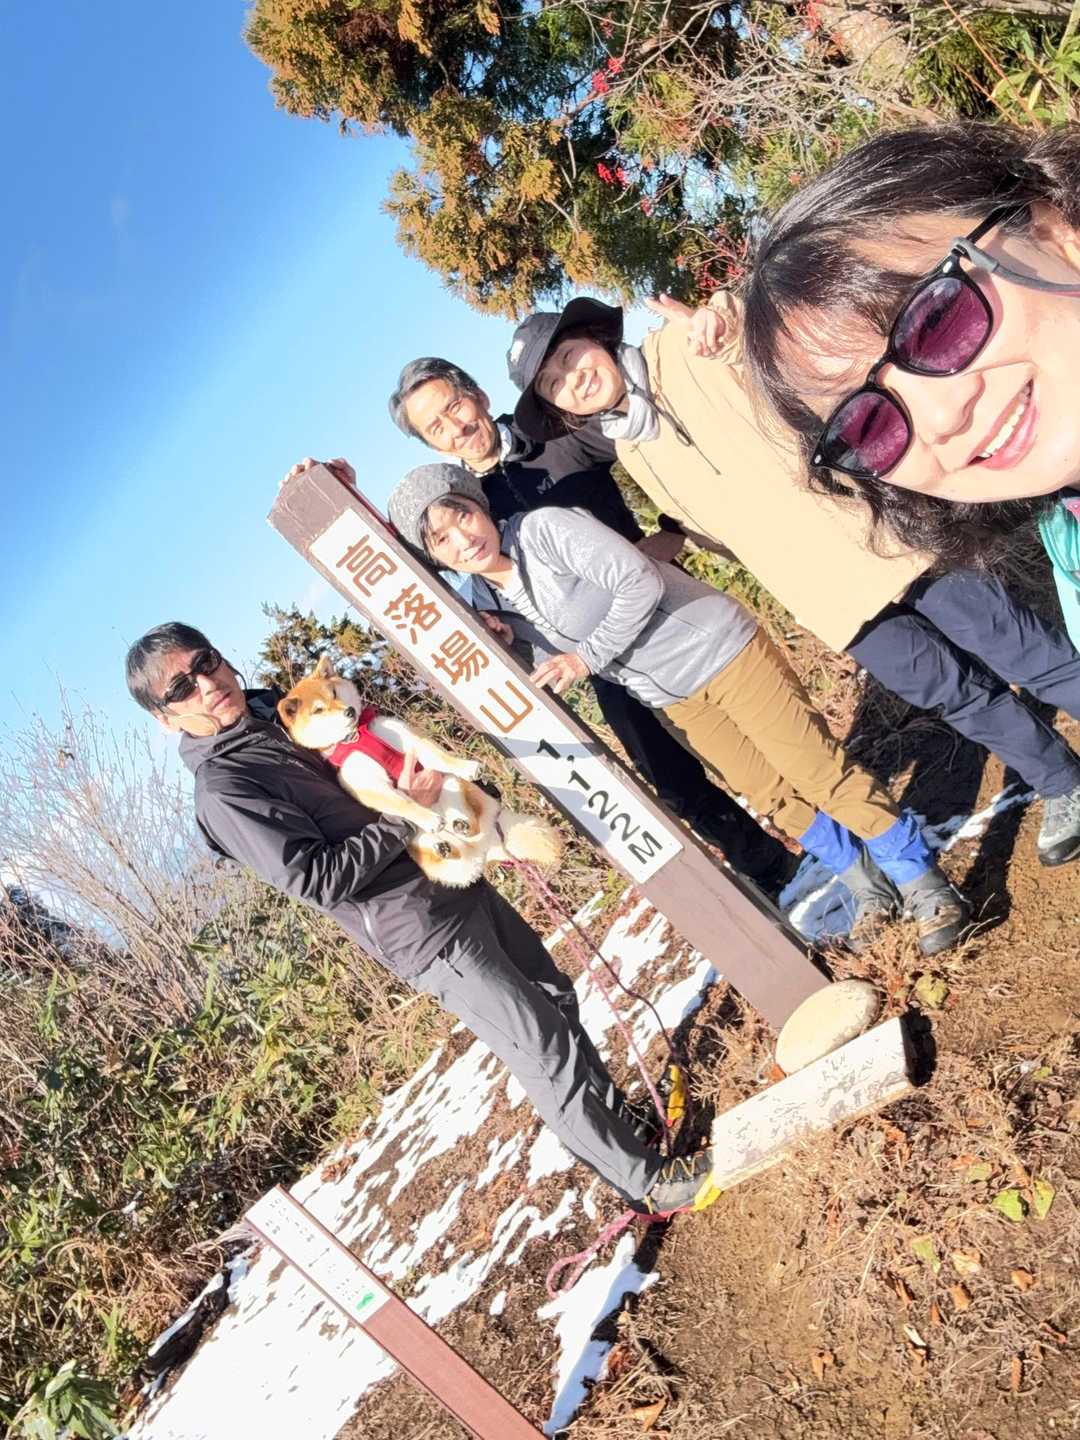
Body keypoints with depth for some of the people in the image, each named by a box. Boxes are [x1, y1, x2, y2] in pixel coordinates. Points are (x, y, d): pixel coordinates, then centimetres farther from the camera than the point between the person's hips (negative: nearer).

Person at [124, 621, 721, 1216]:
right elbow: (320, 880, -23)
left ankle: (620, 1116, 41)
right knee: (545, 1051, -2)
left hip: (461, 886, 9)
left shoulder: (277, 713, 9)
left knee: (556, 996, 20)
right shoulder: (222, 791, -16)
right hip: (424, 934, -8)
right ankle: (649, 1181, 16)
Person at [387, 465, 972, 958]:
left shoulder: (544, 528, -21)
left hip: (714, 646, -6)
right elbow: (550, 671, 3)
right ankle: (869, 885, 32)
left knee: (818, 771, -3)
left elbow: (641, 584, -26)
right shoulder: (489, 602, -1)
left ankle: (923, 882, 15)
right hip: (675, 697, 7)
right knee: (772, 796, 13)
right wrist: (501, 648, -13)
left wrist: (587, 656, -25)